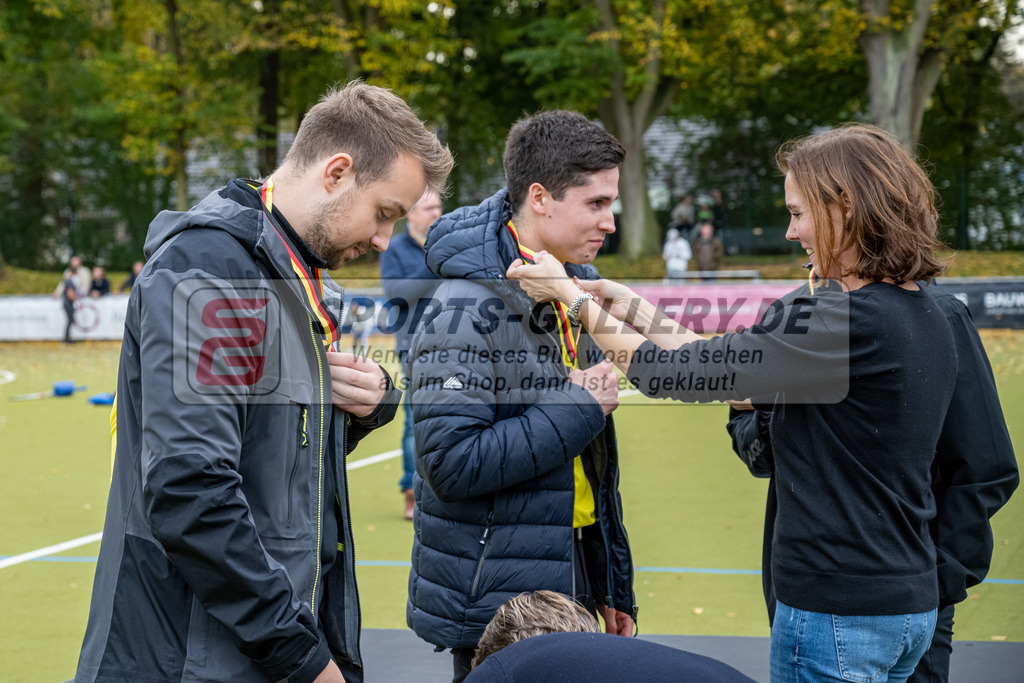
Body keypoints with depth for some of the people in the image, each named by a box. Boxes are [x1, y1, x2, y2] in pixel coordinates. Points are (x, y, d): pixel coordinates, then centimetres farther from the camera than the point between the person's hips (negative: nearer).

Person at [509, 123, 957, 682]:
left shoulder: (849, 323, -21)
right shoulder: (924, 317, 8)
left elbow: (673, 373, -18)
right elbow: (733, 366, 12)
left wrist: (570, 294, -5)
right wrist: (634, 310, 13)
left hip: (838, 613, -9)